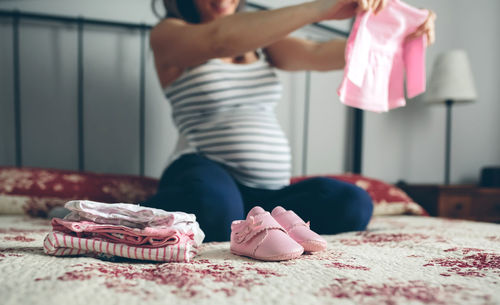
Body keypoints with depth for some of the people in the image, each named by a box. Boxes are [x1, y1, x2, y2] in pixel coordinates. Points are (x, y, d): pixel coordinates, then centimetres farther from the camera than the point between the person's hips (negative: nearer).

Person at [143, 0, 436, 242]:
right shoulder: (167, 33, 2)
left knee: (353, 204, -18)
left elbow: (318, 54, 3)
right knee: (213, 207, -40)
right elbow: (219, 40, -21)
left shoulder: (259, 40, 20)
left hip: (269, 191, 6)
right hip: (208, 174, -6)